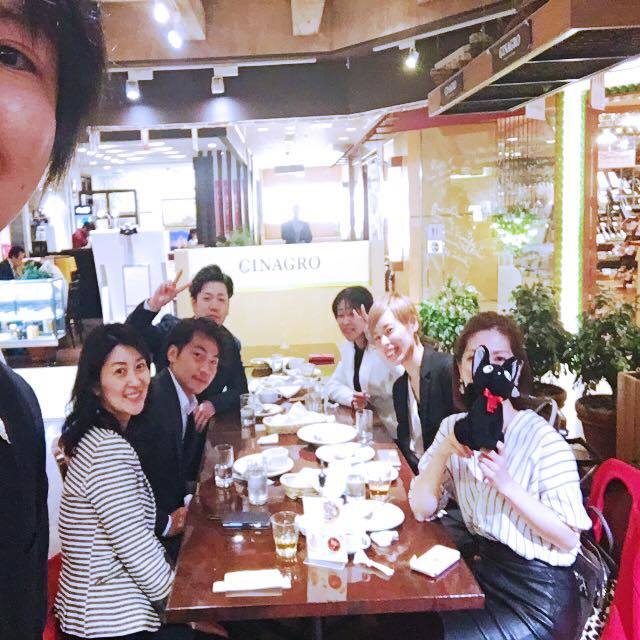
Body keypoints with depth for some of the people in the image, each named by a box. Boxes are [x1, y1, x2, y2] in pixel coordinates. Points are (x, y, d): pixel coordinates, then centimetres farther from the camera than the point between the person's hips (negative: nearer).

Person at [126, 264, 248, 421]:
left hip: (205, 426, 2)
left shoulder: (231, 344, 4)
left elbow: (240, 391, 2)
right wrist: (153, 304, -28)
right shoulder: (171, 328, -3)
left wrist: (214, 404, -17)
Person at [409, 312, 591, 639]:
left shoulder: (542, 439, -19)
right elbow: (421, 509, -4)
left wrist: (507, 484, -29)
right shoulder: (454, 427, -1)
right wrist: (443, 451, -19)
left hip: (537, 591, -5)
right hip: (482, 568, 5)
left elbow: (569, 539, -18)